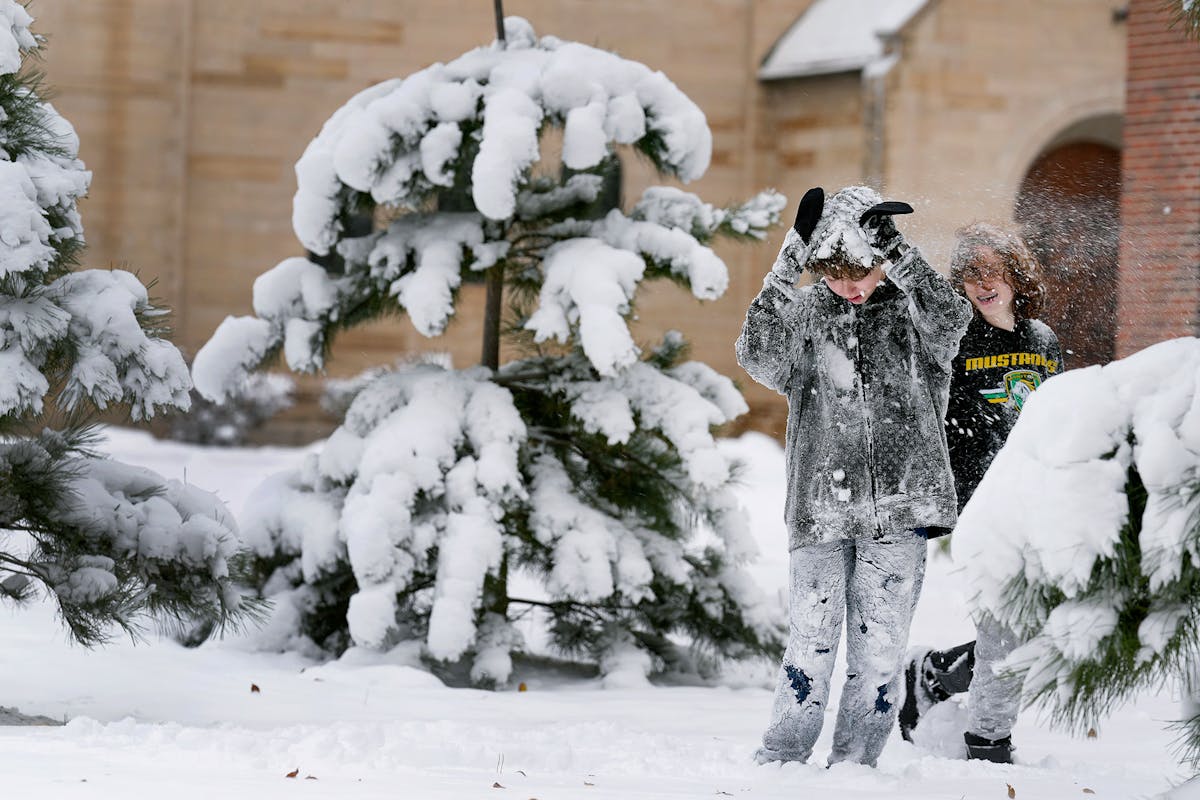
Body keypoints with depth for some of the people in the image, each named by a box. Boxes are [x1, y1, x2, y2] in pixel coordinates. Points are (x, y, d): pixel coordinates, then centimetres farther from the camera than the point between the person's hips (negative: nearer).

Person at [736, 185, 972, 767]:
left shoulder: (911, 309, 6)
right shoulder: (806, 314, 6)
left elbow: (952, 319, -16)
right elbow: (759, 356, -12)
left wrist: (896, 254, -20)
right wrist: (788, 266, -18)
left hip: (899, 505, 0)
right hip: (820, 504, 0)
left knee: (880, 645, -1)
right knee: (813, 642, -7)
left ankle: (854, 763, 8)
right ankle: (780, 760, 2)